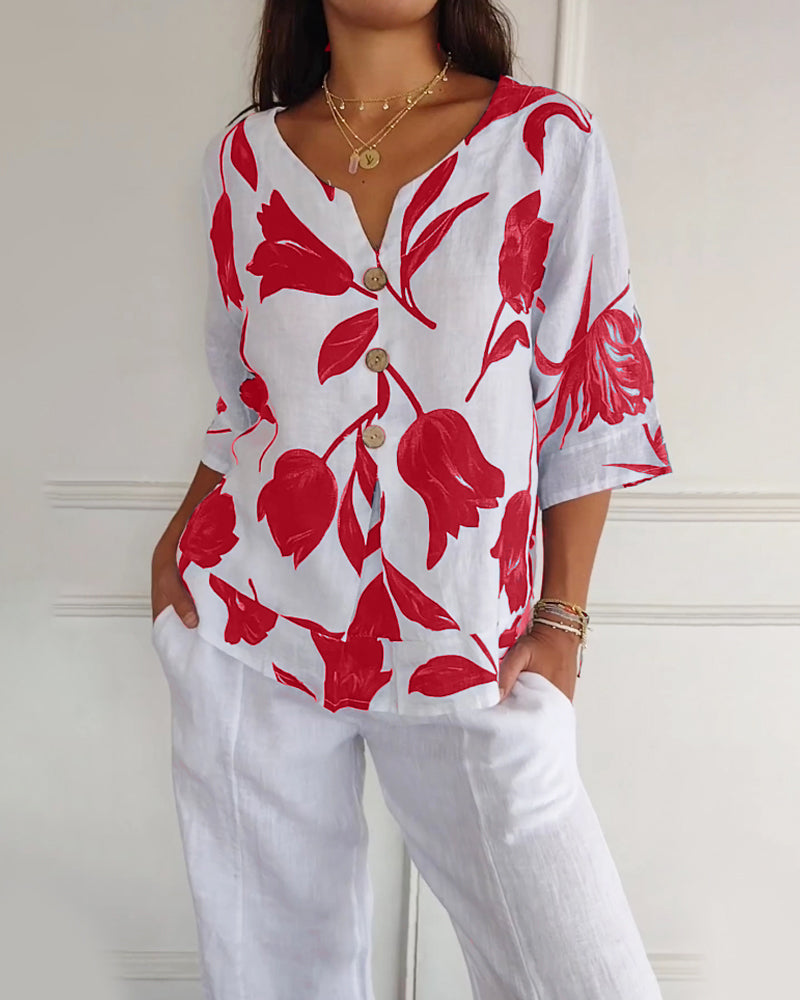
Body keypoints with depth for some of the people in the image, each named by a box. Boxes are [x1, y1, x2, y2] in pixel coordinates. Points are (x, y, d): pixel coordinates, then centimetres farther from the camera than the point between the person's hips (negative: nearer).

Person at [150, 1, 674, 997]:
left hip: (465, 651, -1)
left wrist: (562, 619, -2)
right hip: (250, 621, 2)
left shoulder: (551, 140, 1)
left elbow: (593, 395, 1)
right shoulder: (245, 154, 7)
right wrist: (189, 523, 2)